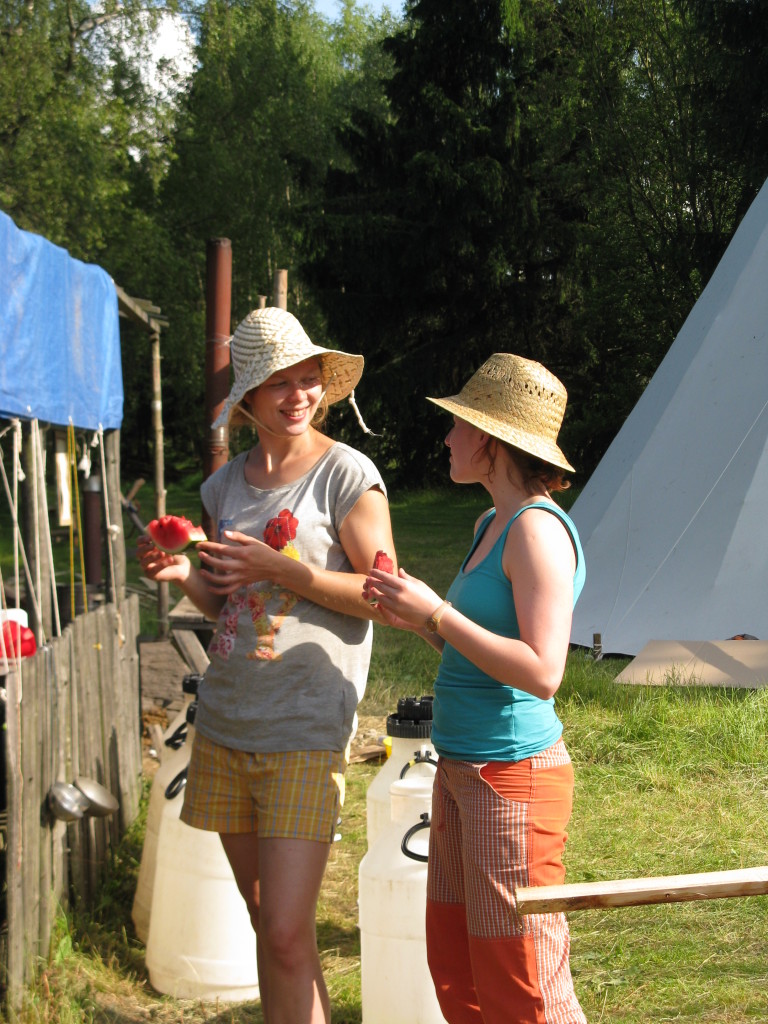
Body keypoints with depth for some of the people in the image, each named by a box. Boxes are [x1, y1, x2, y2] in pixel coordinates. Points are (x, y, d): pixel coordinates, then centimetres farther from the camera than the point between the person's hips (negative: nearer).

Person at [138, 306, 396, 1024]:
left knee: (287, 935, -10)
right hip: (224, 724, 6)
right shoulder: (227, 483, 11)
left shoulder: (346, 474, -6)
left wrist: (280, 568, -16)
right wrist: (185, 575, -1)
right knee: (264, 920, 12)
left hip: (304, 734, -6)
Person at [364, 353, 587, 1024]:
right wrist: (414, 618, 6)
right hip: (462, 769, 10)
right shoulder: (491, 526, 14)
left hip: (514, 776, -10)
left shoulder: (538, 528, -15)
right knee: (453, 967, 16)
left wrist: (437, 615, -19)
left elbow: (542, 672, -23)